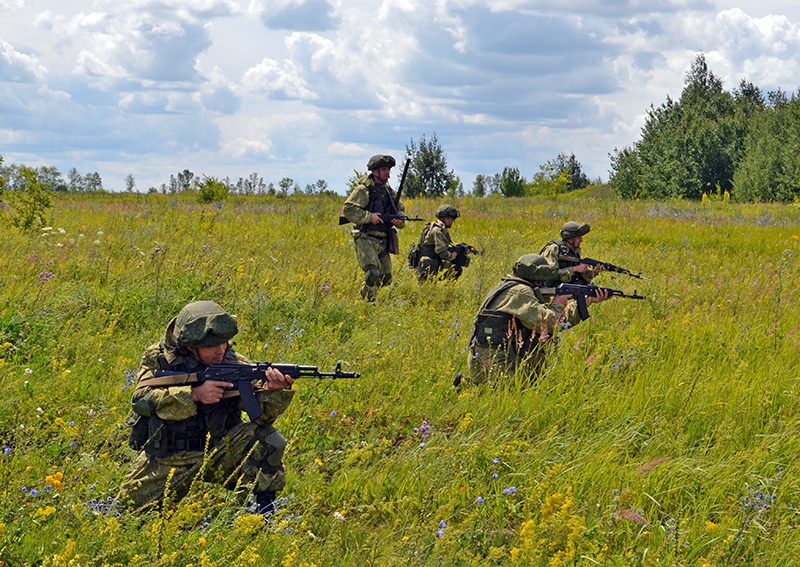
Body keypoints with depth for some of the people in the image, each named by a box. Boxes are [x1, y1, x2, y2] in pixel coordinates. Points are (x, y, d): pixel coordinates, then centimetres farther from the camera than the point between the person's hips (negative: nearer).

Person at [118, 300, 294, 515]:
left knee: (266, 437, -22)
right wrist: (194, 394, -30)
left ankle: (264, 507, -7)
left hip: (217, 454, 0)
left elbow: (261, 411, -12)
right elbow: (142, 399, -22)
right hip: (167, 461, 0)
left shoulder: (234, 363, -5)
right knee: (133, 499, -15)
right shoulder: (158, 358, -7)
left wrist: (272, 390, -34)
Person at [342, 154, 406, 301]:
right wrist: (369, 216, -19)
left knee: (386, 277, 5)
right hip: (366, 239, -7)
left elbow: (400, 209, 24)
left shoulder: (388, 191, 15)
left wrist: (399, 220, 1)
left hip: (383, 241, 7)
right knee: (373, 273, -21)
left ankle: (367, 298, 20)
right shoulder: (363, 190, -6)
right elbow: (348, 209, -14)